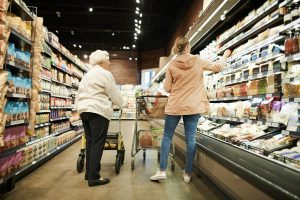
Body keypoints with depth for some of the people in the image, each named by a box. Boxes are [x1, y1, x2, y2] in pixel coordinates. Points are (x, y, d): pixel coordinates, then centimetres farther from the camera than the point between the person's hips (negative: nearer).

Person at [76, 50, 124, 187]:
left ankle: (89, 173, 19)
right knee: (97, 144, -7)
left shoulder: (87, 75, 23)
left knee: (90, 142, 13)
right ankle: (94, 177, -5)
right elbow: (115, 94, -4)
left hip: (83, 110, 9)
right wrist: (121, 104, 13)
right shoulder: (105, 73, -4)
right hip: (98, 111, -9)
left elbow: (82, 94, 22)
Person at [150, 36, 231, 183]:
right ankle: (188, 173, 15)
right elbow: (217, 67, 11)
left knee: (167, 136, 9)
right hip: (193, 106, 1)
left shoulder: (172, 64, -3)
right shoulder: (198, 61, -1)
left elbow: (167, 88, -2)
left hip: (174, 106, 0)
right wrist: (225, 56, 29)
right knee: (190, 139, 6)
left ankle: (162, 171, 9)